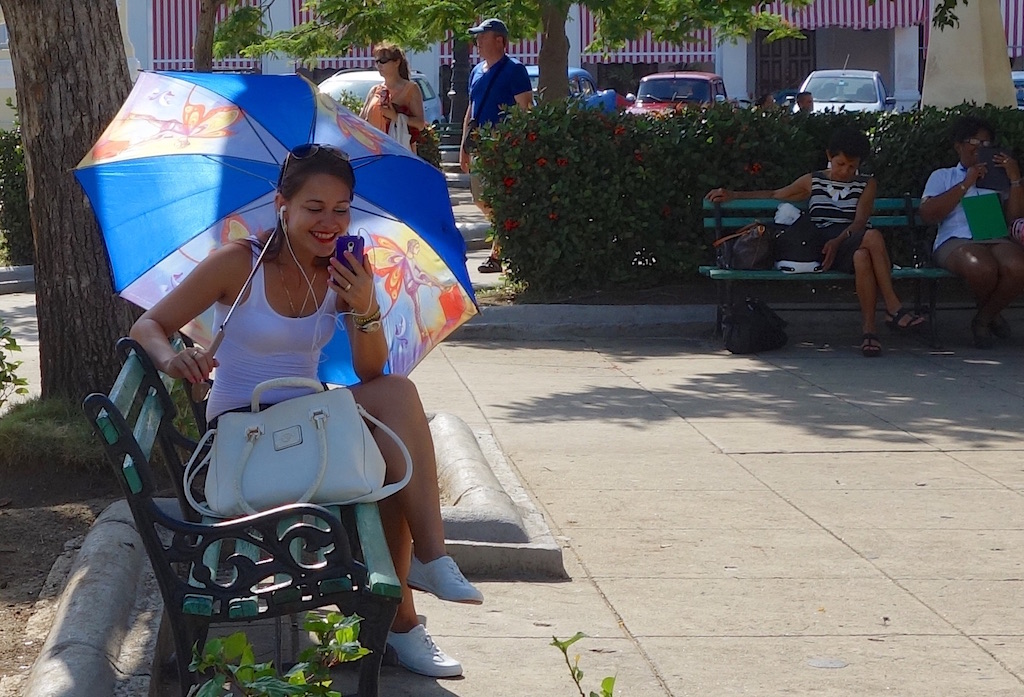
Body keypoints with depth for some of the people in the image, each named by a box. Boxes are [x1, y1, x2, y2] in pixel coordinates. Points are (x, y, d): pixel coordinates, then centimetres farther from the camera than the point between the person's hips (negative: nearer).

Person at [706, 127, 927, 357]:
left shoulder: (866, 185, 19)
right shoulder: (813, 182, 23)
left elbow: (860, 222, 4)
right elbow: (774, 195, 30)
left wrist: (838, 241, -16)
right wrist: (732, 195, 22)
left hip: (850, 245, 1)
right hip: (823, 248, -1)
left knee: (862, 257, -41)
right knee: (874, 236, -36)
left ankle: (868, 328, -35)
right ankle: (894, 308, -38)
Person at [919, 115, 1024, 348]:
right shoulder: (942, 176, 23)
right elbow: (927, 215, 3)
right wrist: (965, 184, 1)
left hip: (996, 239, 2)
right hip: (956, 240, -2)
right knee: (982, 267, -40)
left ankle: (982, 319, -9)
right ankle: (992, 314, -3)